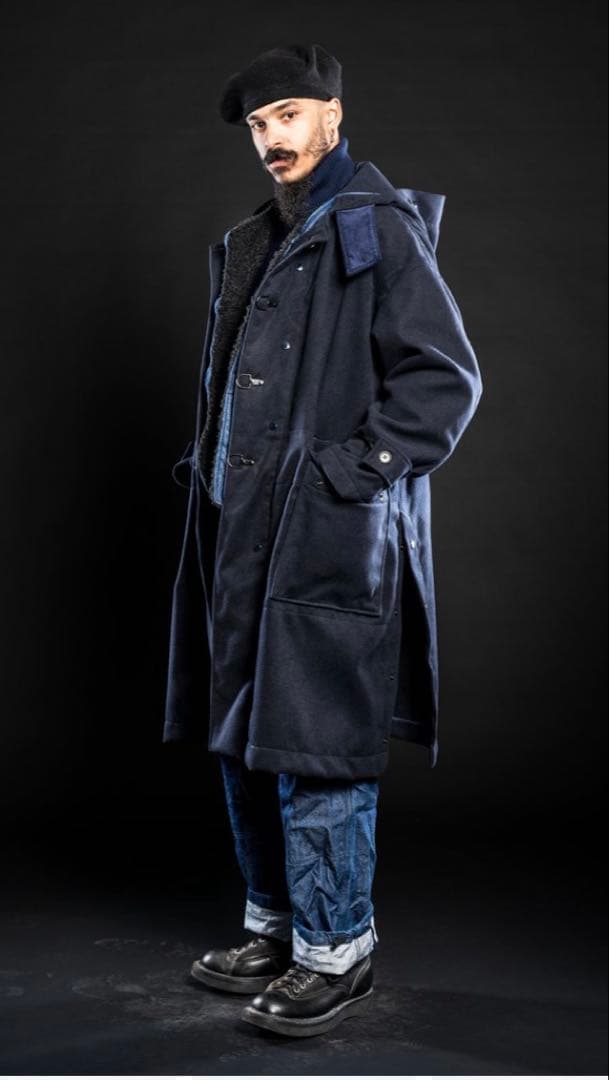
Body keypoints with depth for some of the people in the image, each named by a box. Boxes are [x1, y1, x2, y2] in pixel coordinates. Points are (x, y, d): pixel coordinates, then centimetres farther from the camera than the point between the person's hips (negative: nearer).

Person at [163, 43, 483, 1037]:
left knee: (313, 753, -5)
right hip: (243, 535, 8)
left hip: (334, 541, -8)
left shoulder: (381, 228, -5)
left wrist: (354, 467, -15)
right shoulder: (251, 246, 18)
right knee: (243, 740, 14)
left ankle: (337, 953, 11)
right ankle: (275, 925, 29)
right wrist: (206, 464, 14)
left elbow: (447, 378, -10)